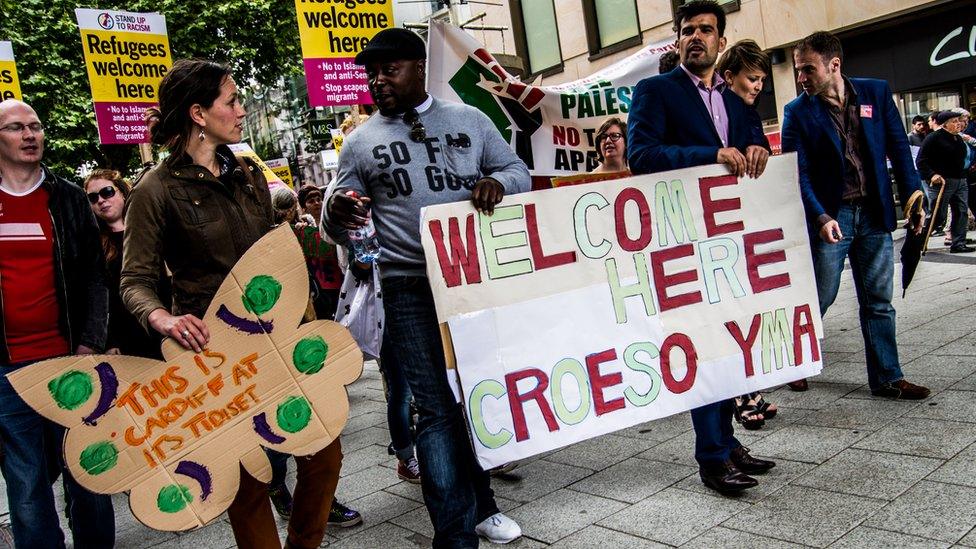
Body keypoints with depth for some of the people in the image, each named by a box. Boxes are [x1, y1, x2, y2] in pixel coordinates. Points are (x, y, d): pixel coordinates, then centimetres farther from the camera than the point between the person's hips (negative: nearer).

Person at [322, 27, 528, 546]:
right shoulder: (360, 143, 7)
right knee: (437, 410, -6)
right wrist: (336, 213, -18)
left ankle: (481, 505, 33)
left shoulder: (468, 119, 10)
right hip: (411, 290, -2)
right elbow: (342, 228, 7)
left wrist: (498, 182, -12)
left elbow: (519, 170, 12)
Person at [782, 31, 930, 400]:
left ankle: (886, 378, 18)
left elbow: (898, 148, 7)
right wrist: (821, 217, -22)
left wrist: (913, 199, 3)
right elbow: (799, 173, -10)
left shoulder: (876, 92, 3)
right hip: (829, 217, -3)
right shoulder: (798, 112, -5)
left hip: (874, 215, 3)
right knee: (818, 298, 3)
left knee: (879, 302, 9)